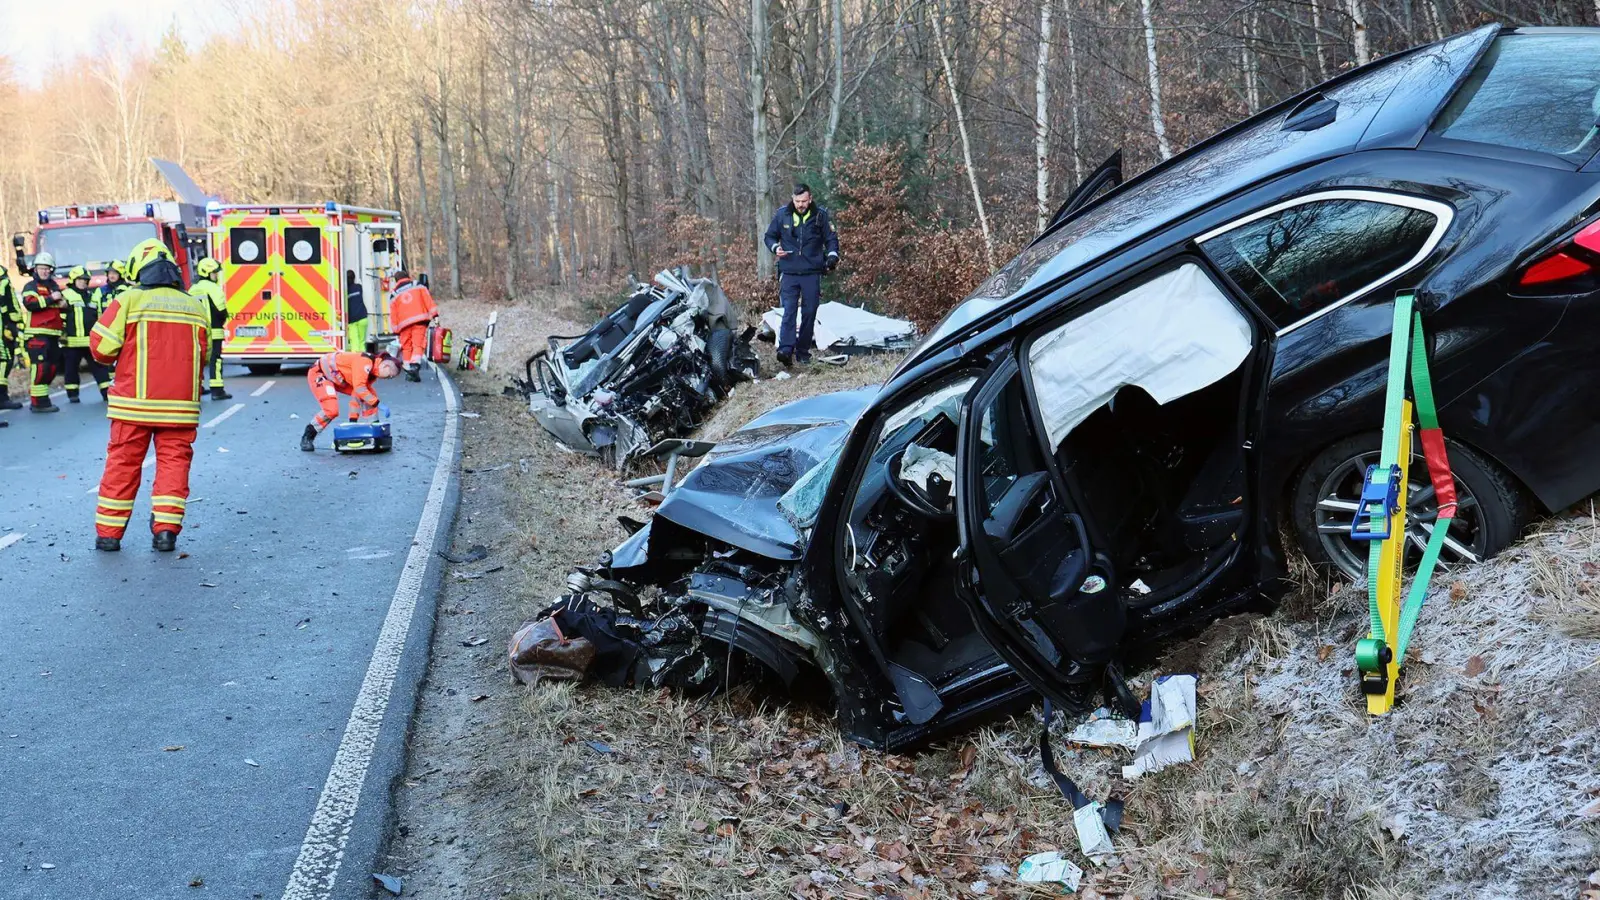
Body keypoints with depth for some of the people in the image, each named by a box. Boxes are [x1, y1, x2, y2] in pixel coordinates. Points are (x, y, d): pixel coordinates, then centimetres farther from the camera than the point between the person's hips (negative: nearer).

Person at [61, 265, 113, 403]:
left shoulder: (92, 296, 17)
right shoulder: (66, 295, -2)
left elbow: (99, 318, 22)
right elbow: (59, 318, -6)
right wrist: (61, 335, -12)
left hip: (91, 340, 5)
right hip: (72, 341, -4)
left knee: (100, 366, 3)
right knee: (71, 367, 4)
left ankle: (107, 392, 5)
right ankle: (72, 395, 12)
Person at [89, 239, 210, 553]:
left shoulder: (129, 300, -4)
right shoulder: (196, 307, 8)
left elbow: (102, 348, -7)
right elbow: (202, 357, 14)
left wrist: (124, 356, 13)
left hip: (134, 403, -2)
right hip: (180, 405, 2)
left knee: (123, 462, 8)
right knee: (174, 461, 8)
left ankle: (108, 532, 13)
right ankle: (166, 529, 0)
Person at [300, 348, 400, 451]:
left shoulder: (372, 372, 0)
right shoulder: (366, 361, -28)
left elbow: (357, 394, 1)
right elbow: (359, 388, -35)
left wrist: (353, 418, -4)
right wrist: (375, 402, -32)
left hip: (337, 378, 10)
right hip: (319, 373, -10)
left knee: (371, 395, 3)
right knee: (332, 410, -25)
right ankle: (307, 437, -6)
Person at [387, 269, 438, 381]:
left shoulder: (394, 295, 16)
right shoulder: (418, 287, 13)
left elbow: (393, 315, 13)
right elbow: (428, 300, 2)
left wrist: (396, 329, 16)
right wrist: (433, 314, 0)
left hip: (404, 323, 2)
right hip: (420, 321, -1)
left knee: (407, 347, 13)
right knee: (418, 344, -6)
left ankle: (408, 371, 10)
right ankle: (415, 366, -27)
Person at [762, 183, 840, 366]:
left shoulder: (821, 215, 1)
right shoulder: (782, 214, 3)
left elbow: (831, 239, 8)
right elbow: (770, 236, 14)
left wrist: (832, 255, -9)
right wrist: (775, 248, -6)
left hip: (812, 273, 1)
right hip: (789, 273, -1)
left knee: (809, 313, 4)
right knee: (789, 311, -13)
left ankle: (803, 352, 13)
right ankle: (786, 349, -22)